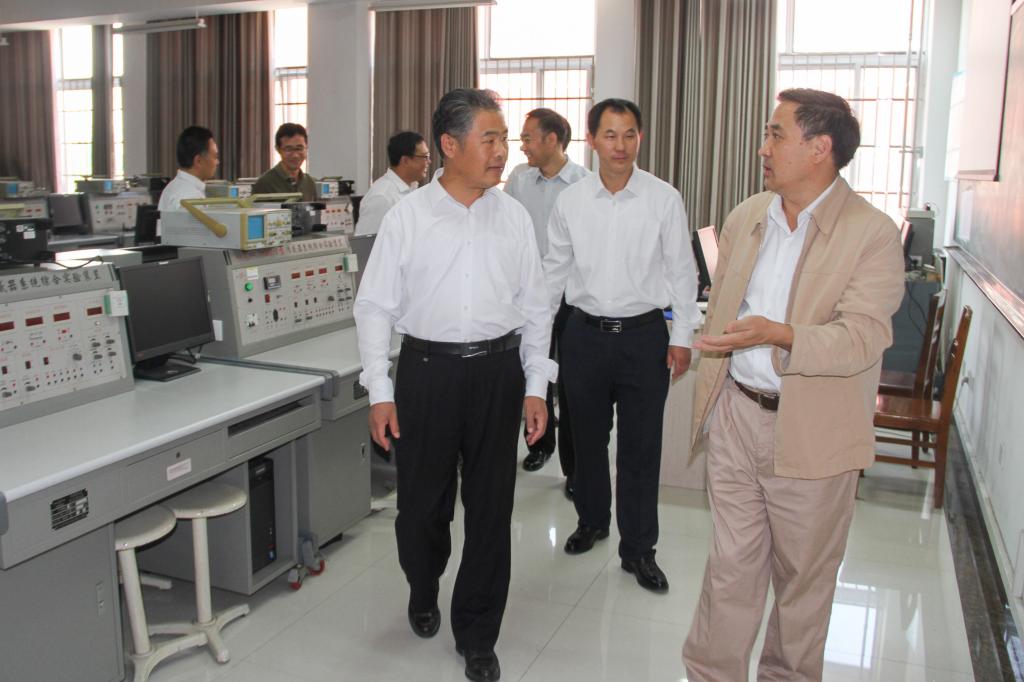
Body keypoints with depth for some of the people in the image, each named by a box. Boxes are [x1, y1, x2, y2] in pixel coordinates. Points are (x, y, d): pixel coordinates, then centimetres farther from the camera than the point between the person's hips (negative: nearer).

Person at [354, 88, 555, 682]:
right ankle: (423, 593, 44)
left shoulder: (514, 216, 4)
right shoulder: (408, 217, -3)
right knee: (423, 501, 11)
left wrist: (536, 387, 3)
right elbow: (375, 307, -1)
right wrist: (380, 393, -5)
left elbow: (535, 306, 7)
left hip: (498, 371, 2)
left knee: (491, 506, 9)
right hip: (428, 369, -1)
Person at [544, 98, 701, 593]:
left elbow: (681, 271, 0)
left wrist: (682, 336, -2)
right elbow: (554, 270, 9)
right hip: (585, 333, 2)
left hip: (644, 334, -2)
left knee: (640, 447, 5)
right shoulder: (570, 202, 0)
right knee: (587, 439, 16)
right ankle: (592, 521, 39)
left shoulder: (664, 199, -5)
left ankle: (638, 548, 20)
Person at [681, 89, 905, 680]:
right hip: (736, 415, 4)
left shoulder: (873, 233, -11)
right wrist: (708, 399, 15)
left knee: (804, 573, 14)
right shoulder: (745, 219, 7)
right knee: (732, 564, 11)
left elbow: (863, 338, -20)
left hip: (811, 431, -4)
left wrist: (777, 334, -36)